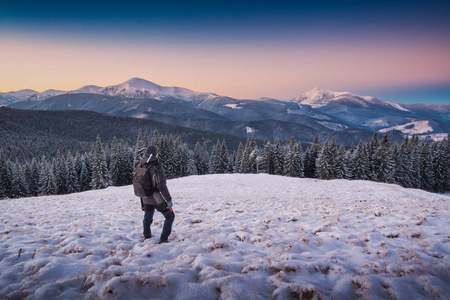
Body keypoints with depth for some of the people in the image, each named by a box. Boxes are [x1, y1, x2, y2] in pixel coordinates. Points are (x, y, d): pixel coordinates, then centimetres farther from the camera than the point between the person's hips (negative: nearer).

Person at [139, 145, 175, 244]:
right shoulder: (157, 167, -22)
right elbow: (161, 186, -25)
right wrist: (169, 200, -17)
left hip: (146, 199, 6)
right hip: (157, 199, -6)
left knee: (147, 217, 26)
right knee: (170, 216, 10)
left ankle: (146, 237, 38)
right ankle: (163, 239, 7)